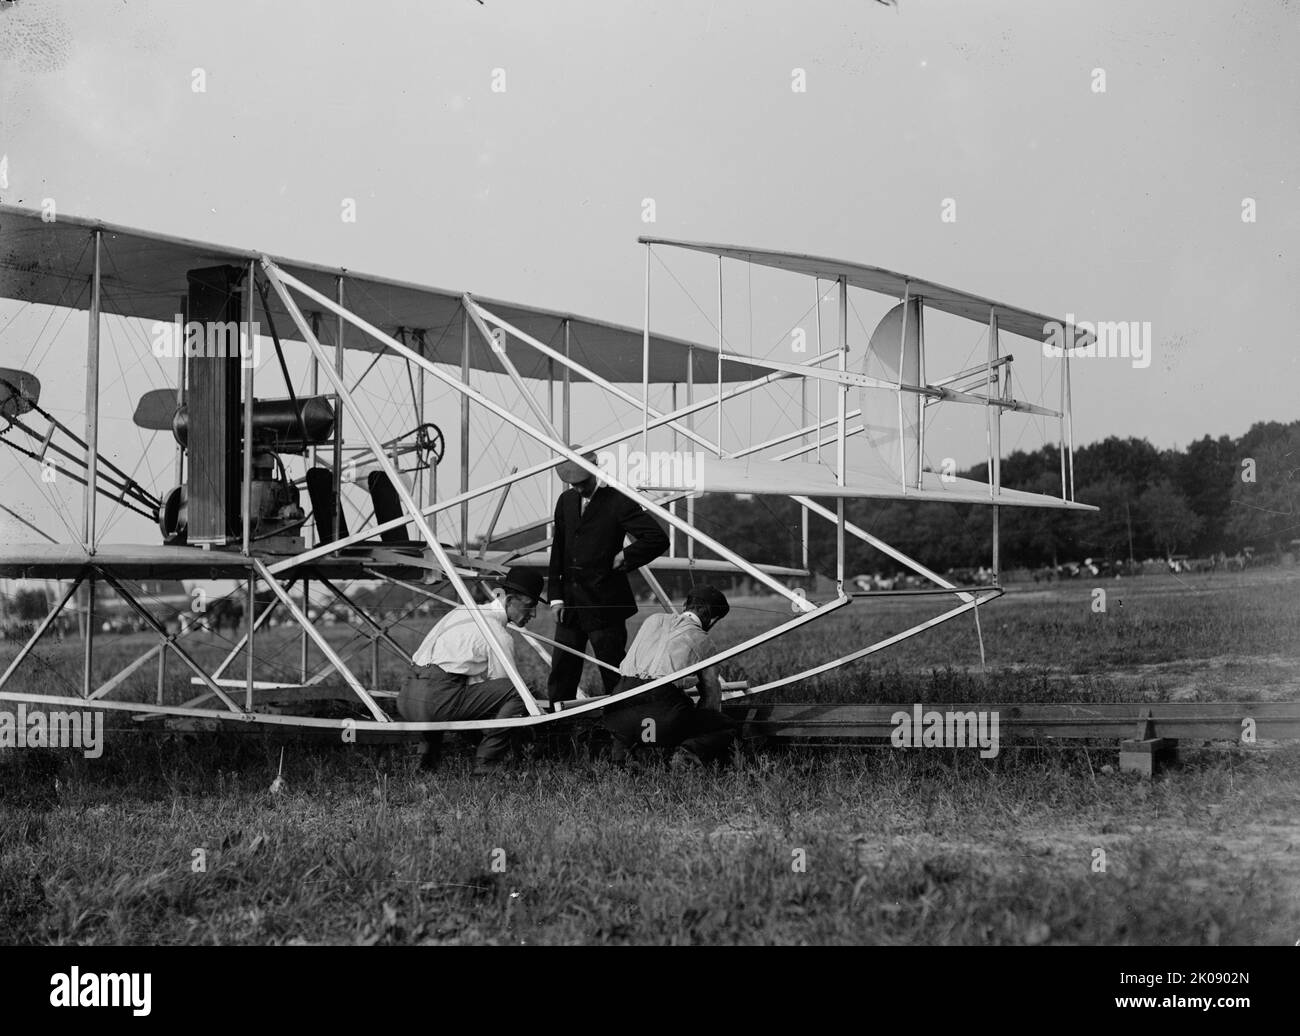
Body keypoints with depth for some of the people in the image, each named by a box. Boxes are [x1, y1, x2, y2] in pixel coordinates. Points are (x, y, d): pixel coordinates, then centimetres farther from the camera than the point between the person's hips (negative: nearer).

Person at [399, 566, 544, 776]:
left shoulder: (461, 611, 23)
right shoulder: (499, 635, -3)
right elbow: (502, 683, 3)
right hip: (435, 701, -9)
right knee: (517, 691, -8)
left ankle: (430, 758, 26)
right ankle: (487, 762, -6)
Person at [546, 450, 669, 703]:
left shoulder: (618, 502, -9)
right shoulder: (566, 501, 10)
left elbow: (658, 539, -14)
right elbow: (558, 550, 13)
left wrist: (624, 557, -10)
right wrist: (556, 596, 6)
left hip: (604, 606, -6)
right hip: (569, 604, 6)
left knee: (614, 677, -1)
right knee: (560, 676, 7)